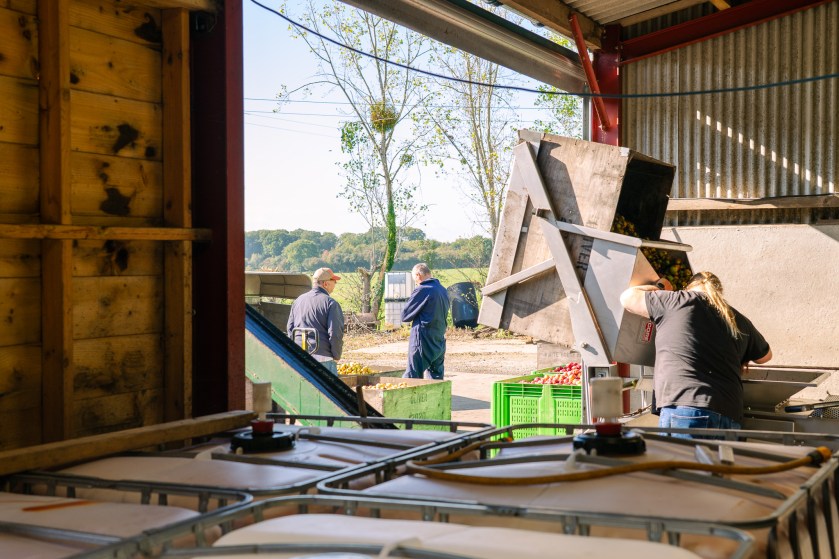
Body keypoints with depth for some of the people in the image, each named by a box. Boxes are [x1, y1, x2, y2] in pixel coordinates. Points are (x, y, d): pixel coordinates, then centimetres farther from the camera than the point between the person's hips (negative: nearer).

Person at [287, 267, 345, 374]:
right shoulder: (330, 303, -9)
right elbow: (335, 333, -14)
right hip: (323, 357, -6)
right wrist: (336, 356, -1)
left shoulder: (298, 301, 12)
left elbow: (289, 329, 15)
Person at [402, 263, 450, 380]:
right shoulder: (443, 290, 10)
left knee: (412, 377, -3)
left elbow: (405, 315, -7)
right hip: (439, 343, 7)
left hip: (423, 343, -7)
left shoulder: (422, 290, -13)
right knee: (436, 379, 11)